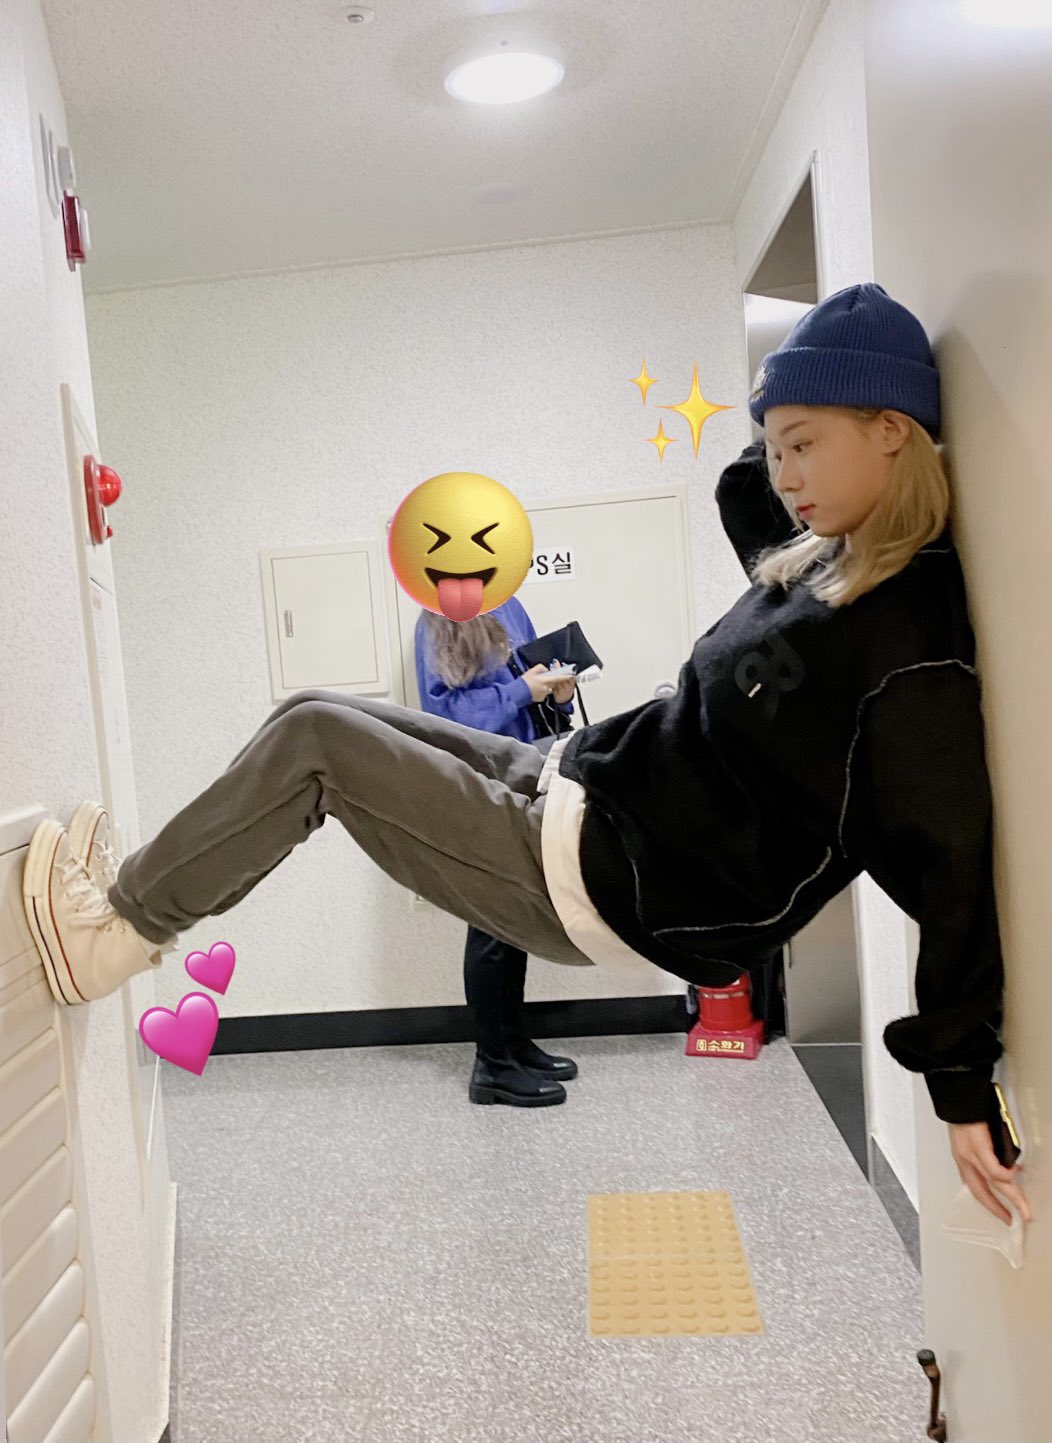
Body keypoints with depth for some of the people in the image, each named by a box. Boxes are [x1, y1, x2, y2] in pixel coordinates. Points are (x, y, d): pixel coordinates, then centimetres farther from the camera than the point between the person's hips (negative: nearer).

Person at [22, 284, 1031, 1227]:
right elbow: (745, 493, 27)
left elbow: (952, 872, -20)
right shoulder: (825, 561, 6)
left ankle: (122, 930, 9)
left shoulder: (911, 643, -21)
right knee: (316, 719, 8)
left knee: (312, 744, -10)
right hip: (585, 790, 9)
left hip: (613, 889, -9)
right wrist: (791, 421, 12)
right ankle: (142, 897, 22)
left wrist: (963, 1087, -16)